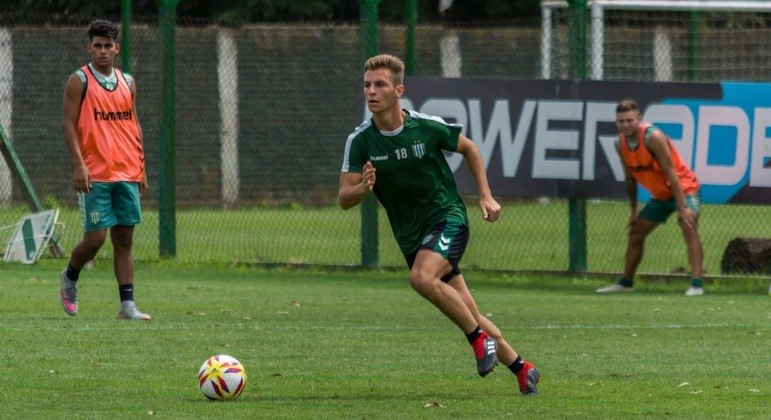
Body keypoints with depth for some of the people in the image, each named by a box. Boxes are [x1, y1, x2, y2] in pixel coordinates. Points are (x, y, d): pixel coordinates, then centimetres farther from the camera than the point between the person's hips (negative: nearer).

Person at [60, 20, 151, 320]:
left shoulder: (127, 82, 13)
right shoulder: (79, 81, -2)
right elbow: (68, 124, -7)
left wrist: (141, 168, 13)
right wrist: (78, 165, -17)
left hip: (126, 174, 5)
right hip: (94, 176, -5)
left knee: (124, 239, 3)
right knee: (95, 237, -8)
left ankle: (127, 304, 2)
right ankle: (70, 278, 21)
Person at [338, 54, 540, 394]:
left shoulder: (427, 127, -12)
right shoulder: (360, 141, -8)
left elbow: (469, 149, 8)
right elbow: (344, 199, -8)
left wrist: (486, 196, 3)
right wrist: (363, 188, -30)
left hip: (447, 217, -4)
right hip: (410, 235, 4)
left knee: (421, 277, -32)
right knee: (468, 314, 6)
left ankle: (479, 337, -13)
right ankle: (521, 369, 24)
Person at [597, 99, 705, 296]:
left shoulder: (653, 137, -26)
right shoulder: (621, 144, -4)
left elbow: (670, 173, -27)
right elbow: (630, 178, 11)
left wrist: (682, 207, -30)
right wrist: (634, 209, 13)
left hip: (684, 189, -8)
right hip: (660, 195, 8)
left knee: (689, 227, -27)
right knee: (635, 233, 12)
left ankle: (696, 284, -33)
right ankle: (626, 282, 28)